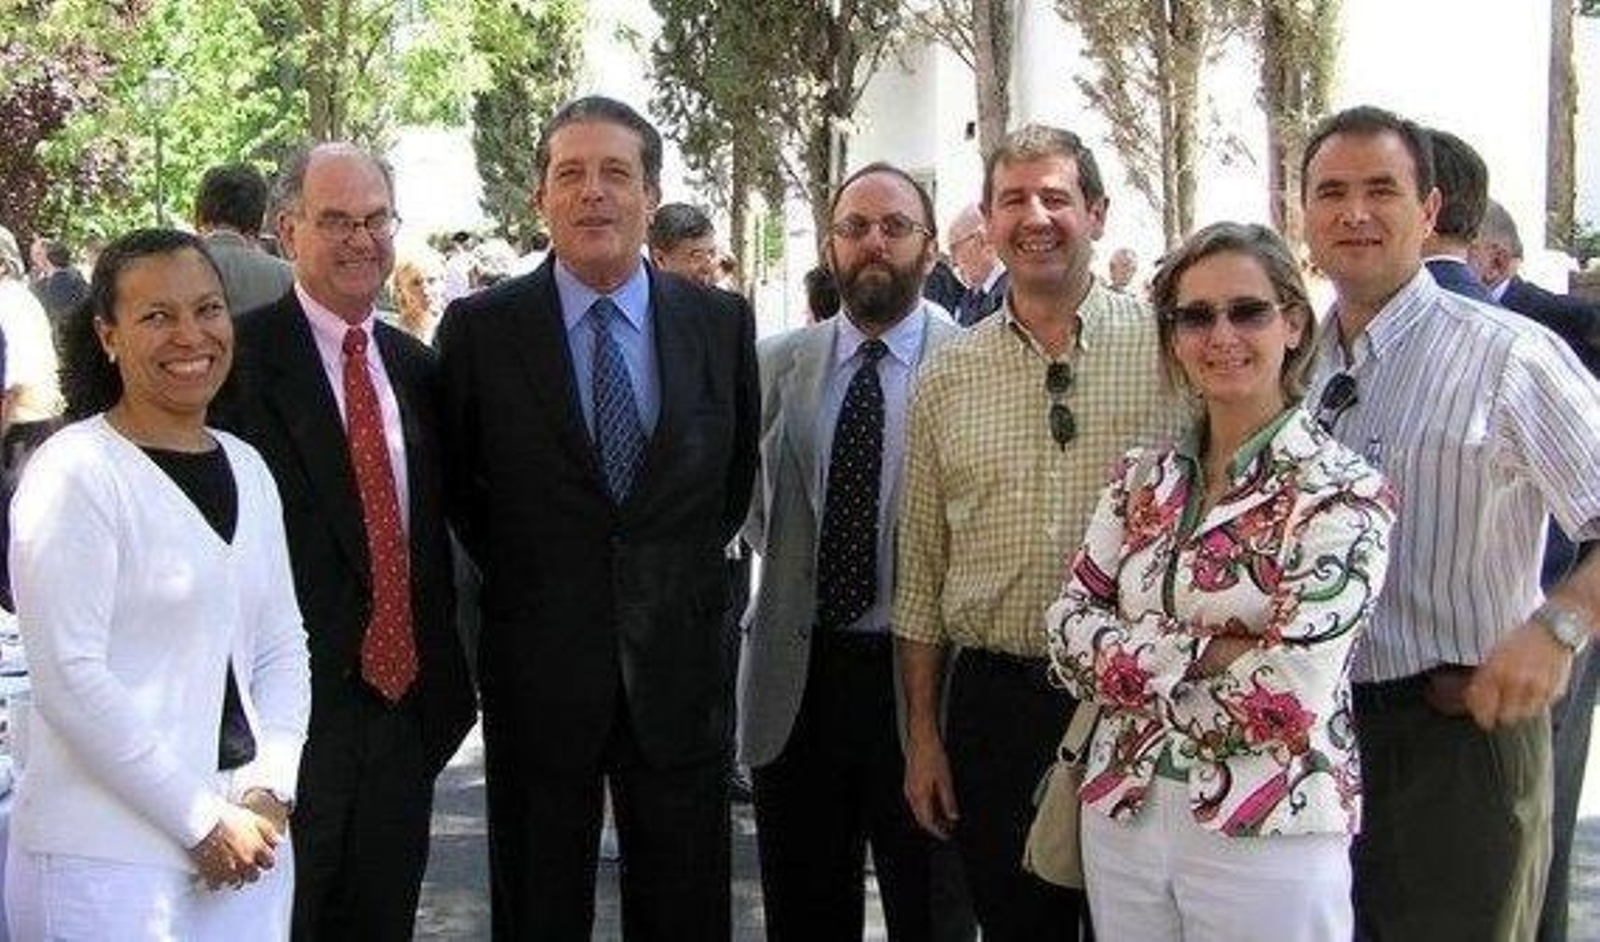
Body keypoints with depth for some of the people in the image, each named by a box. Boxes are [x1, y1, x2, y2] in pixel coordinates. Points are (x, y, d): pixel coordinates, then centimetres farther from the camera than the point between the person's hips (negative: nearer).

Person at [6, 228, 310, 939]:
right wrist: (206, 822, -13)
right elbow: (70, 678, -15)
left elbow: (281, 649, 11)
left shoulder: (247, 469, 10)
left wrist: (268, 793, -4)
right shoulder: (74, 474, -10)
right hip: (111, 863, -6)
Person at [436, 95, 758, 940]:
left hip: (681, 671, 2)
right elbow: (457, 485, 7)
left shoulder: (722, 321, 2)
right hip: (538, 672, -1)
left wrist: (689, 569, 10)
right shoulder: (480, 328, -4)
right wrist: (521, 580, 6)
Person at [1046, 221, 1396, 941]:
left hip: (1269, 835, -5)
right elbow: (1067, 630, -2)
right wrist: (1200, 651, -16)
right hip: (1121, 817, 5)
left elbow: (1286, 697, -20)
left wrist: (1130, 665, -7)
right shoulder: (1141, 479, 7)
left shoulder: (1344, 494, -10)